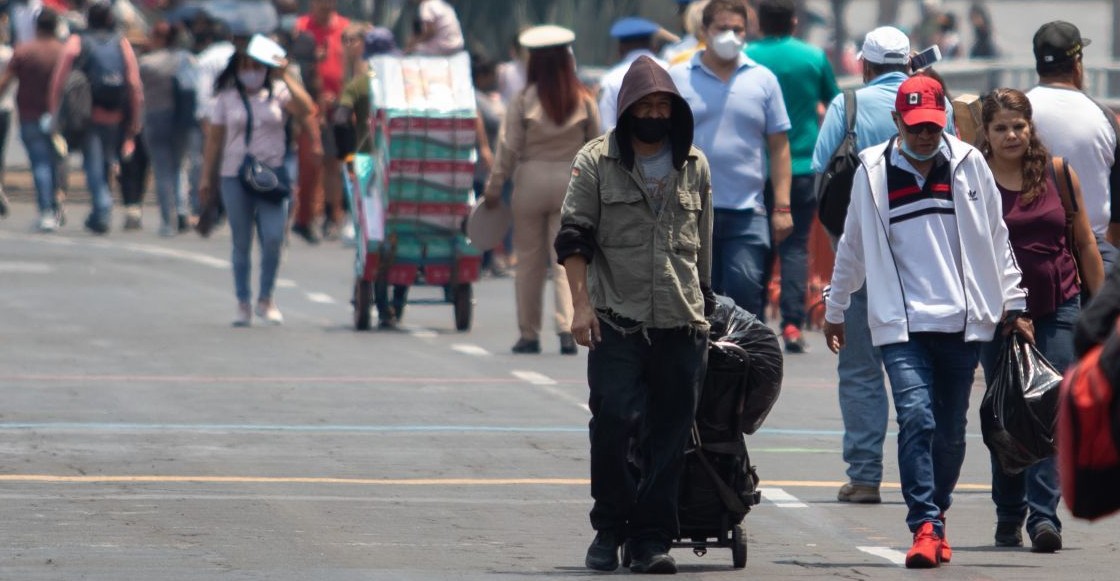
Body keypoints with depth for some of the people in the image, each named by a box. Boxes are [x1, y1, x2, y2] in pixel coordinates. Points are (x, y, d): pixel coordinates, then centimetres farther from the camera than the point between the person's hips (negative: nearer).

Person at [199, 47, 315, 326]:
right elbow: (214, 138, 10)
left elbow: (305, 109, -12)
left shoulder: (278, 93, 6)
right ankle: (243, 303, 13)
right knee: (241, 243, 5)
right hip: (235, 177, 1)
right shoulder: (226, 98, 8)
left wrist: (285, 77, -13)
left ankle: (266, 300, 5)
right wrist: (206, 177, 7)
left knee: (273, 238, -12)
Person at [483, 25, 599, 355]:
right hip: (571, 181, 1)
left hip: (531, 181, -1)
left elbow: (508, 148, -5)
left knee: (529, 262, 8)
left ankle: (529, 334, 13)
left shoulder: (524, 102, -6)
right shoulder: (584, 101, -1)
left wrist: (494, 187, 3)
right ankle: (567, 326, -15)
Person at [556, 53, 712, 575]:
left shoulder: (694, 167, 12)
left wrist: (703, 304, 20)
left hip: (681, 323, 3)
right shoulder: (596, 162, 3)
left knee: (670, 434, 1)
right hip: (616, 321, -3)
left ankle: (652, 537, 6)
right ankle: (609, 528, 5)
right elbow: (574, 237, 1)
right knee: (613, 420, -11)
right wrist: (581, 303, -8)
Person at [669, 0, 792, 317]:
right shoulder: (676, 80, 5)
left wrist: (782, 207, -1)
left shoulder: (763, 80, 7)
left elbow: (779, 147, 7)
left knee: (746, 291, -10)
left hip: (747, 212, 0)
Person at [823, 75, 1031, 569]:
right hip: (901, 324, -1)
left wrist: (1014, 303, 12)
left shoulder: (968, 164, 4)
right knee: (916, 418, -17)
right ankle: (926, 526, -19)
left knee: (951, 431, 6)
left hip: (962, 323, 1)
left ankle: (934, 518, 22)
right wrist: (834, 310, 23)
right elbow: (853, 247, 16)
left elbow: (996, 239, 12)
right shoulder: (873, 171, 4)